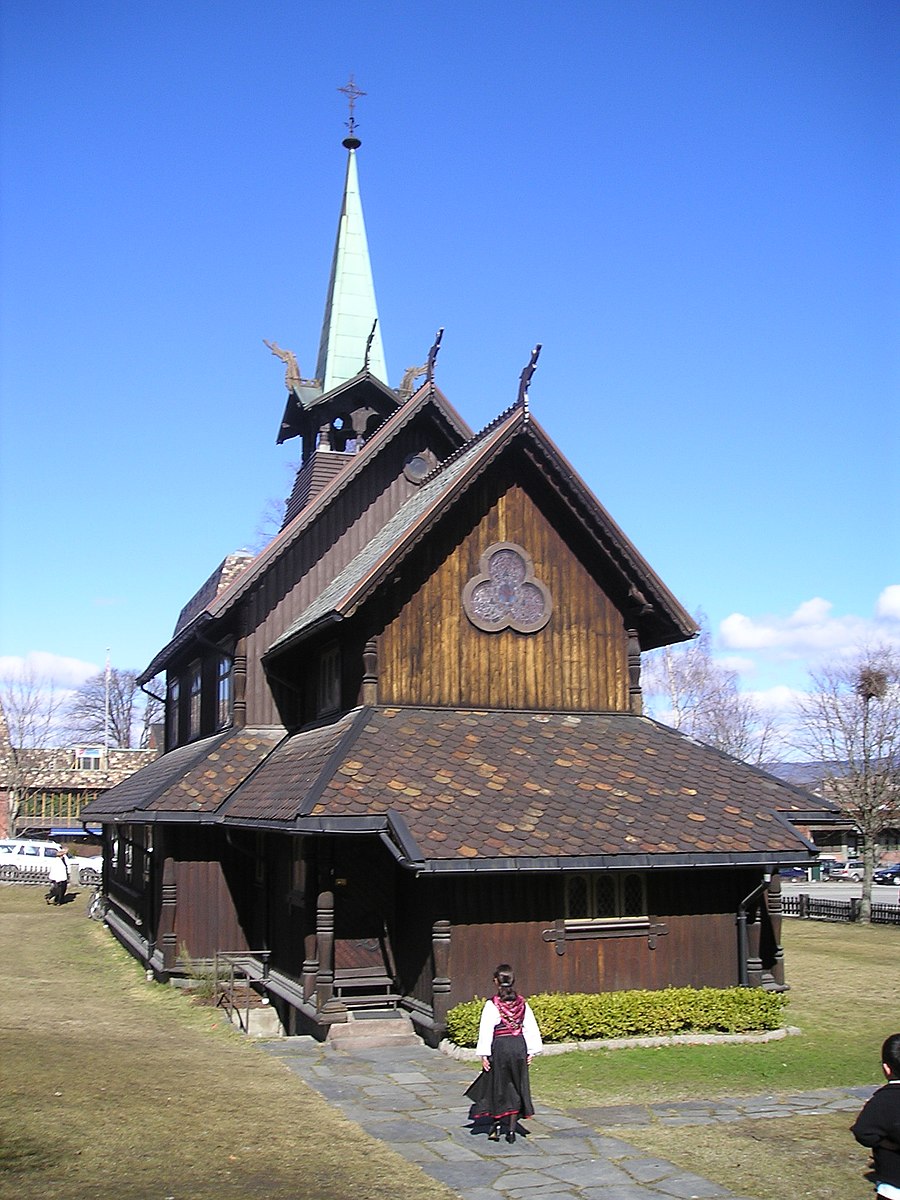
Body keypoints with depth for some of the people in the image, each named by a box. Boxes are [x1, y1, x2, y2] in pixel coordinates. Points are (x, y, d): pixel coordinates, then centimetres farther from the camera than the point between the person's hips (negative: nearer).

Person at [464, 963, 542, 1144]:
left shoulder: (492, 1005, -10)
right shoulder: (522, 1003, 1)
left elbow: (486, 1031, -10)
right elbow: (531, 1028, 4)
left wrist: (484, 1055, -5)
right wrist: (531, 1052, 11)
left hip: (499, 1047, -3)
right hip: (519, 1046, 3)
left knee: (497, 1086, 12)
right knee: (516, 1087, 11)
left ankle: (496, 1125, 10)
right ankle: (511, 1129, 12)